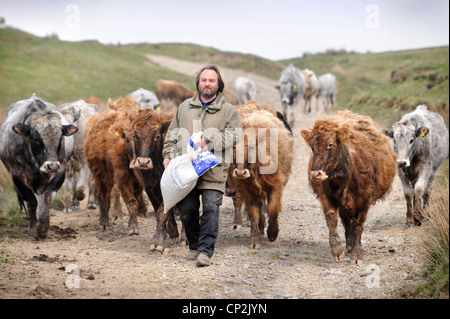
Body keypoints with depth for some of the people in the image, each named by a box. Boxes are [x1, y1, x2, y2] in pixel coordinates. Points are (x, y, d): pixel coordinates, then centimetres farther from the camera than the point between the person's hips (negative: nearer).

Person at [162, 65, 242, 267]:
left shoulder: (228, 110, 9)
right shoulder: (184, 107, 18)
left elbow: (235, 136, -3)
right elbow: (172, 134, 20)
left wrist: (210, 140, -14)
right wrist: (168, 155, 7)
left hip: (214, 171, -3)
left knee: (211, 208, -12)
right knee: (186, 208, 3)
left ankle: (205, 251, -7)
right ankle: (194, 246, 22)